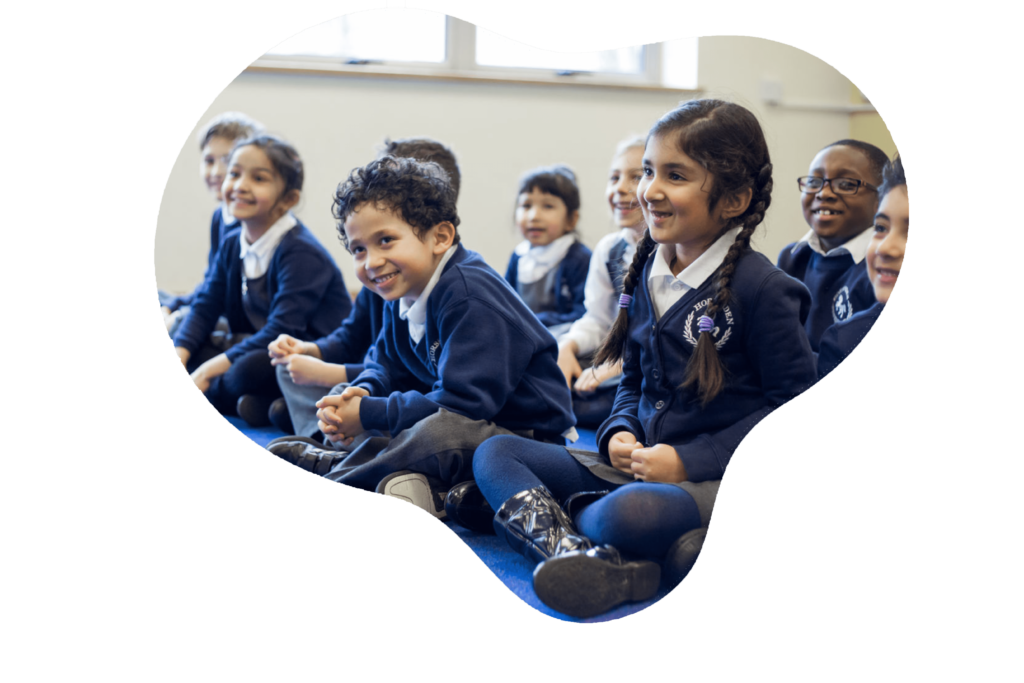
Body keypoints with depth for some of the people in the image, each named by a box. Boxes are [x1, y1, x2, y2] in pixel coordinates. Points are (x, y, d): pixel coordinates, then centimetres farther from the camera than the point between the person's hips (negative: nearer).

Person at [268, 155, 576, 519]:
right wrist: (361, 393, -10)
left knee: (439, 433, -39)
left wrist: (369, 414, -23)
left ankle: (336, 470, -26)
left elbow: (464, 403, -30)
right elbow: (387, 364, 15)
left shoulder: (467, 295, -25)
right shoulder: (403, 290, 4)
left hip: (529, 435, -10)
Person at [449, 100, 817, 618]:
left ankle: (522, 508, -14)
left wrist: (691, 458, -17)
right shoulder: (647, 274, 9)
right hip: (643, 462, 8)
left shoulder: (762, 289, -12)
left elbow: (793, 406, -12)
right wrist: (620, 433, -2)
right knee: (494, 453, -5)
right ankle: (574, 553, -29)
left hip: (722, 479, -8)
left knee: (630, 513, -40)